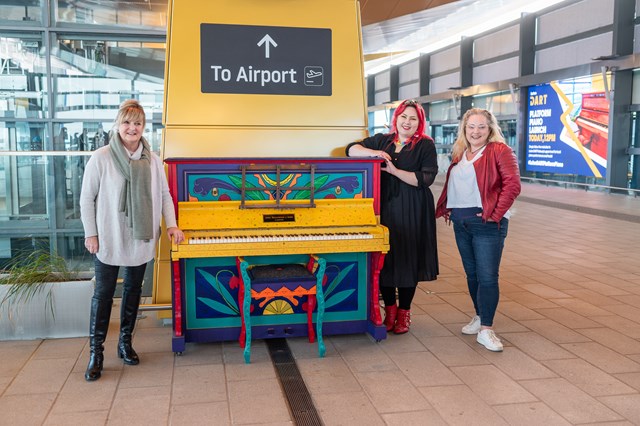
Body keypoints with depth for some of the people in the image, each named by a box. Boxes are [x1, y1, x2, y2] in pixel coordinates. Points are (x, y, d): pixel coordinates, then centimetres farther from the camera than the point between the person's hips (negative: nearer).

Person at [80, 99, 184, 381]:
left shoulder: (152, 160, 0)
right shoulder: (101, 158, -10)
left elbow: (164, 195, 7)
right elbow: (87, 198, -6)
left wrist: (171, 225, -4)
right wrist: (90, 233, -7)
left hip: (141, 239, 4)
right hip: (109, 240, -3)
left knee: (133, 290, 14)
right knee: (103, 294, 2)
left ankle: (125, 343, 30)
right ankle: (96, 352, 13)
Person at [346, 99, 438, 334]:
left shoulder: (426, 145, 1)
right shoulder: (382, 140, 11)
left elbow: (426, 179, -9)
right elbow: (352, 149, 7)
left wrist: (395, 171, -14)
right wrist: (373, 153, -11)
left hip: (412, 213, -3)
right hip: (384, 209, 3)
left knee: (407, 260, 3)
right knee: (384, 259, 4)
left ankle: (404, 312, 19)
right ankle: (390, 309, 21)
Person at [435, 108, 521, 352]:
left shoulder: (500, 151, -7)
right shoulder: (460, 153, 15)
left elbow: (512, 185, -14)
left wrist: (495, 213, -16)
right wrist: (447, 208, 9)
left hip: (486, 223, -7)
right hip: (461, 222, 7)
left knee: (488, 276, -7)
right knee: (471, 274, 15)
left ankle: (485, 330, -2)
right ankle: (479, 316, 30)